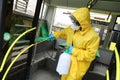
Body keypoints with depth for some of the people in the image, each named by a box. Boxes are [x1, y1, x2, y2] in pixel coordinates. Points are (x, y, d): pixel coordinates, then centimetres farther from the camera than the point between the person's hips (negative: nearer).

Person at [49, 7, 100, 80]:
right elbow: (64, 32, 19)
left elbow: (90, 55, -26)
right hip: (68, 60, 7)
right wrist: (55, 35, 13)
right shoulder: (73, 29, -5)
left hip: (78, 66, -6)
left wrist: (75, 51, -27)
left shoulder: (93, 36, -26)